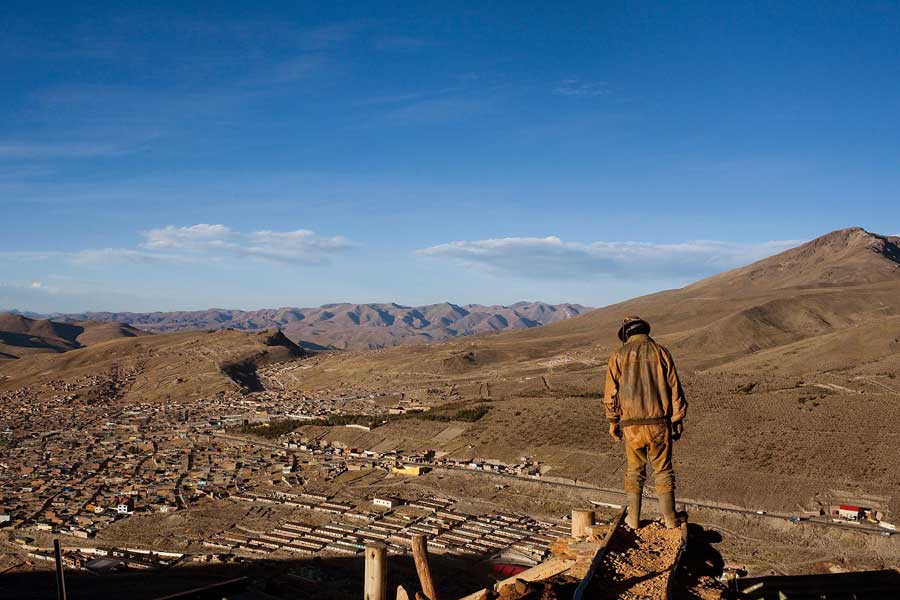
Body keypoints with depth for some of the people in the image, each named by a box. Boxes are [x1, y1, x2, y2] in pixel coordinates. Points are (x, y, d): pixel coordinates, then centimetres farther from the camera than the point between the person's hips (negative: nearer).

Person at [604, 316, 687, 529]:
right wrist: (678, 421, 7)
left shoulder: (618, 356, 2)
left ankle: (633, 518, 16)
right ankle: (669, 519, 14)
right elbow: (675, 390, 0)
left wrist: (613, 423, 8)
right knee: (663, 471, 12)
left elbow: (611, 394, 0)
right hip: (659, 423, 0)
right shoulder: (661, 352, 2)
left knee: (635, 471, 14)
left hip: (632, 425, 0)